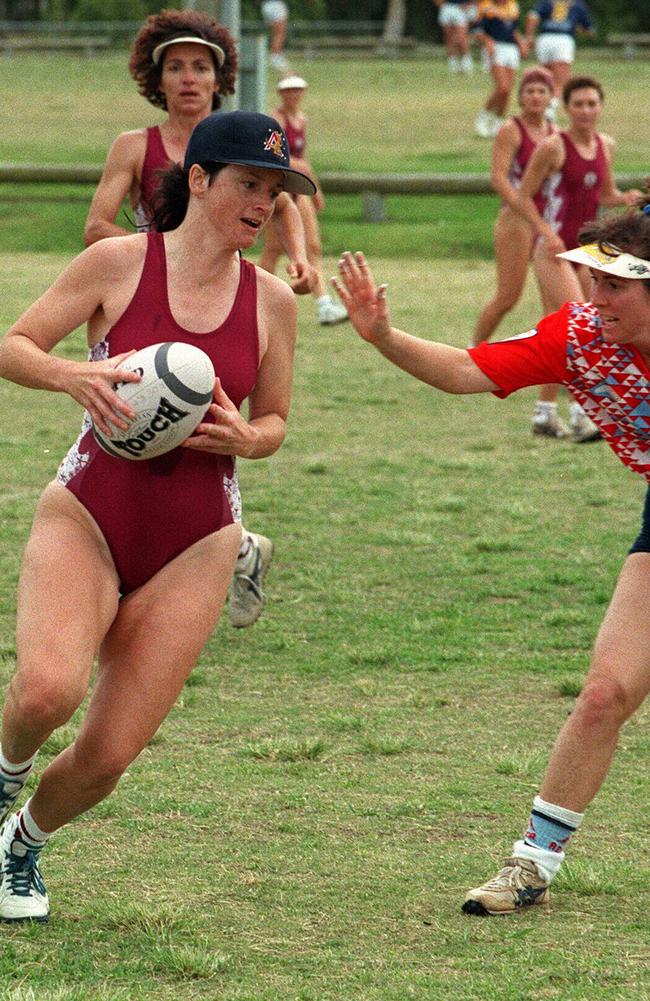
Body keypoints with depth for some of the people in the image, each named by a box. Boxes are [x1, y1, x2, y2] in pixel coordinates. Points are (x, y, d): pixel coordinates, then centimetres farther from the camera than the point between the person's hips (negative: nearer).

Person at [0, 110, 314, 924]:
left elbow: (274, 421, 16)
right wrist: (72, 376, -22)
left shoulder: (270, 300, 4)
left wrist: (244, 437, -8)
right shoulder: (119, 263, -4)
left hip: (193, 547, 3)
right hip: (88, 516, -3)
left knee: (106, 758, -4)